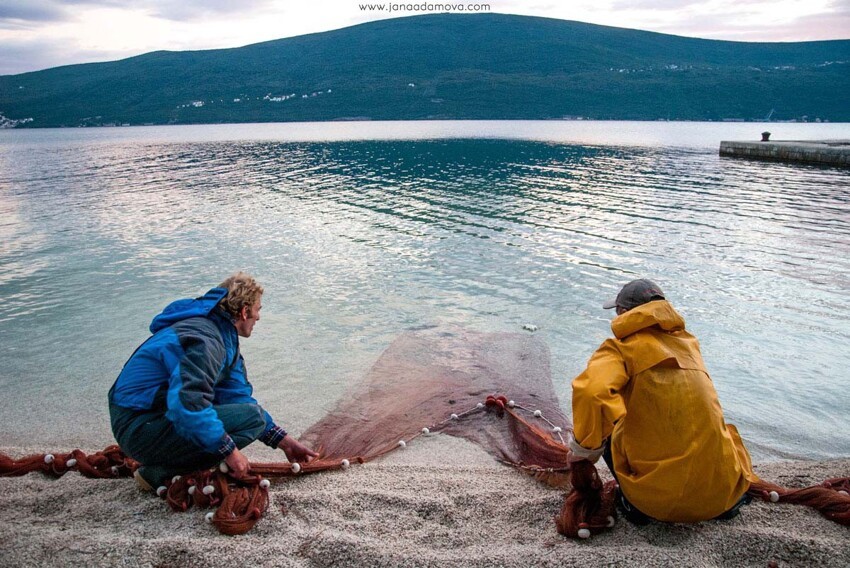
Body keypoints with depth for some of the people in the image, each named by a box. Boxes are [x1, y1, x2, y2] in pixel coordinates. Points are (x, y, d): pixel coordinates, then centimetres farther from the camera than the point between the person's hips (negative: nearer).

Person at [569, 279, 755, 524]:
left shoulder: (621, 347, -6)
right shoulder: (687, 341, 12)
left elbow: (591, 392, -26)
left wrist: (584, 447, -10)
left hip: (657, 494, -5)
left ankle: (636, 504, 9)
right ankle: (732, 497, 17)